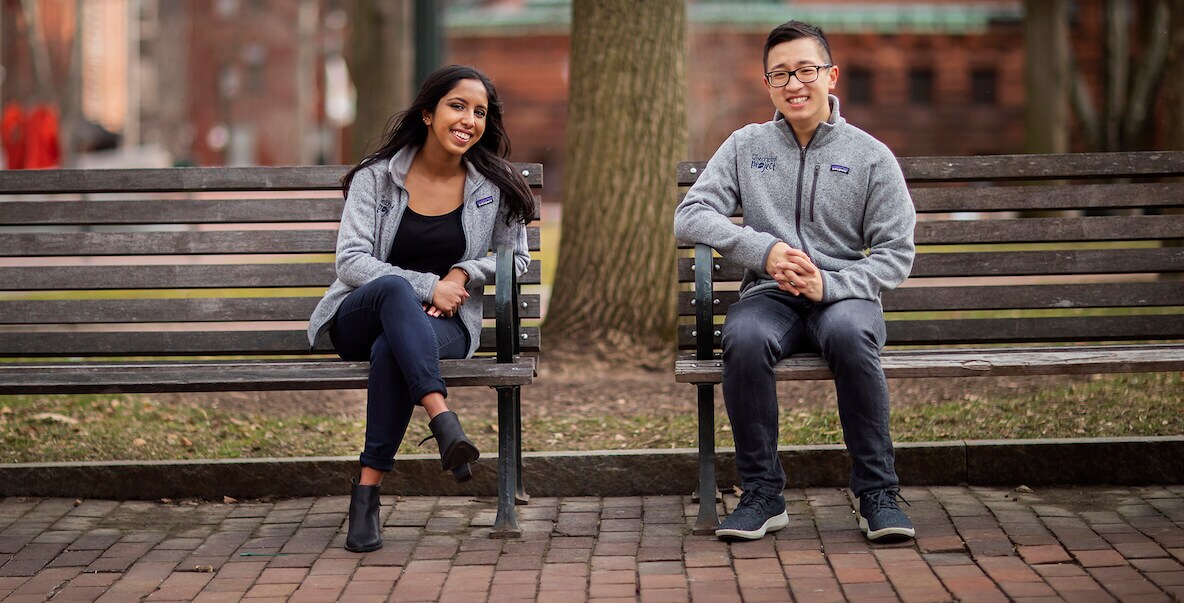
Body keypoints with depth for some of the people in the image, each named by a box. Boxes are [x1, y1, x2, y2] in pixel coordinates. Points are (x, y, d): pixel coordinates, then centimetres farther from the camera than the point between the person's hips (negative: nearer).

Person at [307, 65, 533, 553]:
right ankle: (443, 420, -53)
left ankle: (368, 486, -35)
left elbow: (517, 258, 14)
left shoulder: (494, 185, 5)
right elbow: (351, 261, -9)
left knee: (391, 349, -36)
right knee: (394, 287, -38)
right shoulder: (376, 177, 0)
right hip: (359, 323, -1)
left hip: (443, 325, 1)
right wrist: (427, 287, -20)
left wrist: (463, 274, -6)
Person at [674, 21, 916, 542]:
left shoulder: (871, 157, 6)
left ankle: (877, 493, -26)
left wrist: (830, 284, -15)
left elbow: (896, 254, 2)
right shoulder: (746, 146, 11)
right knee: (744, 339, -35)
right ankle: (763, 495, -21)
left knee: (848, 333, -38)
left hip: (845, 294, -1)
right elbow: (689, 216, 1)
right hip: (770, 294, 1)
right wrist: (763, 250, -14)